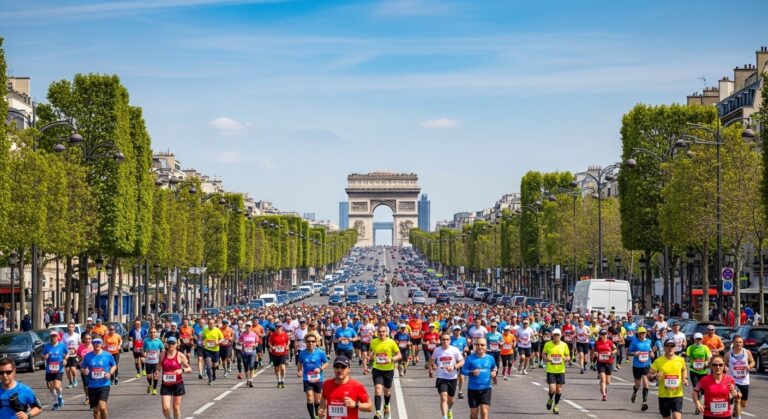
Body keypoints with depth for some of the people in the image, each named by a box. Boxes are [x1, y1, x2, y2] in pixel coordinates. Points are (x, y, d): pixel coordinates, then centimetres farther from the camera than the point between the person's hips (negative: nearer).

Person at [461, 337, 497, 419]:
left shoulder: (490, 358, 2)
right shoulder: (470, 358, -6)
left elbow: (494, 367, 20)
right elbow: (463, 370, -4)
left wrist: (494, 371, -2)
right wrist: (471, 372, -23)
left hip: (486, 388, 1)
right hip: (473, 389, -1)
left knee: (484, 412, -11)